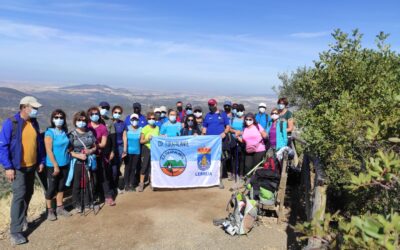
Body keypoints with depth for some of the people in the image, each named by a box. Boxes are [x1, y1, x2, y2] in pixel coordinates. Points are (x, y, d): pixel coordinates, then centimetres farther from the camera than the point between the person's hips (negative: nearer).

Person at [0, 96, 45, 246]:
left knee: (28, 194, 15)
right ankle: (15, 231, 0)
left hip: (31, 166, 6)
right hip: (17, 167, -6)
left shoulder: (34, 123, 4)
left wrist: (41, 161, 10)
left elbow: (39, 143, 12)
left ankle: (22, 219, 34)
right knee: (19, 195, -8)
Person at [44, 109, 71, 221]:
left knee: (61, 186, 15)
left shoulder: (65, 132, 3)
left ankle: (60, 208, 27)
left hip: (65, 164, 6)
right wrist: (55, 165, -18)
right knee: (51, 188, 5)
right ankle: (50, 210, 20)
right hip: (53, 165, -5)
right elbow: (49, 151, -17)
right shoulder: (49, 132, -13)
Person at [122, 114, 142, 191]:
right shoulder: (127, 129, -4)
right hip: (128, 151, -2)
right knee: (127, 168, 3)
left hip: (137, 152, 2)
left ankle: (131, 184, 18)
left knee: (134, 168, 8)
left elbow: (141, 140, 7)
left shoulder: (140, 129, 2)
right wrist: (124, 150, -11)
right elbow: (125, 140, -6)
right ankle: (126, 184, 13)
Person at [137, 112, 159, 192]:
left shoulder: (157, 128, 4)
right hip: (147, 149, -3)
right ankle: (141, 183, 6)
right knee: (144, 166, -3)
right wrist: (147, 139, -23)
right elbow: (141, 141, -7)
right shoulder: (145, 128, -7)